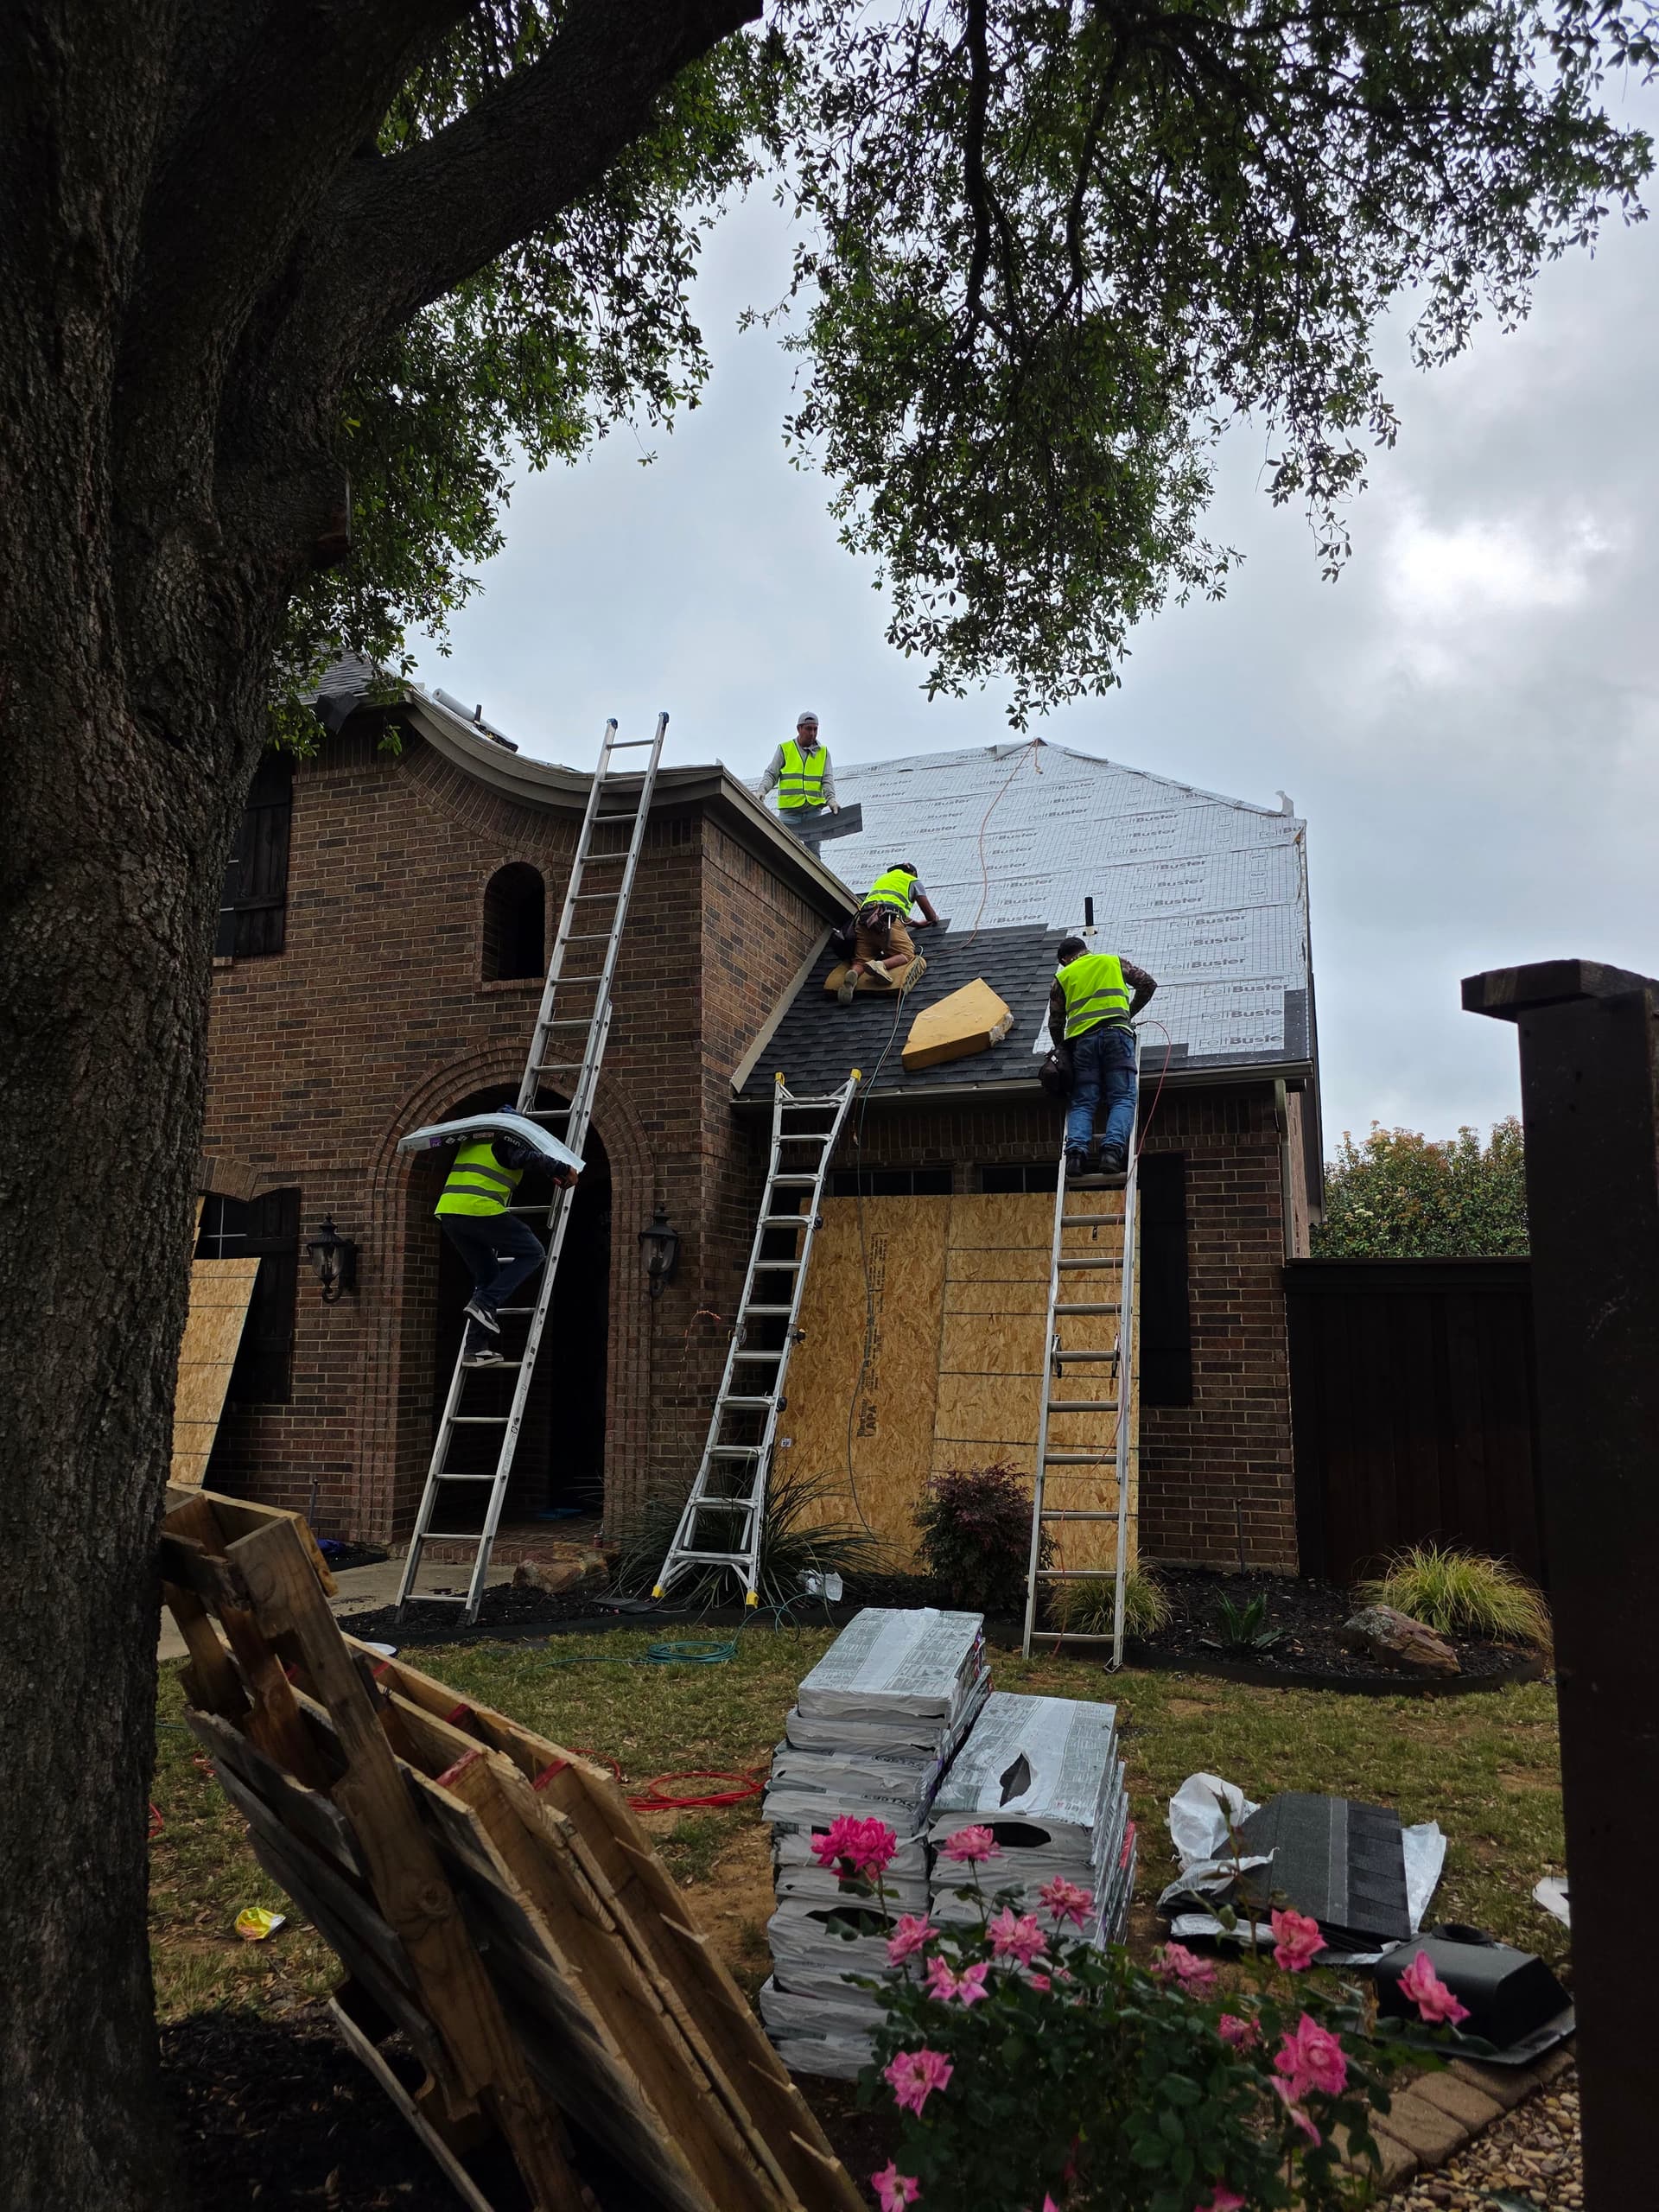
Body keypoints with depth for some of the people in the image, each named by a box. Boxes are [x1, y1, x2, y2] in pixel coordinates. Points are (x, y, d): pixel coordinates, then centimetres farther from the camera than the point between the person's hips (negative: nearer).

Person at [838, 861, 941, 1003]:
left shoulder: (882, 878, 41)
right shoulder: (913, 881, 25)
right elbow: (931, 915, 26)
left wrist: (917, 924, 58)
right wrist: (933, 920, 50)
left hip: (865, 921, 5)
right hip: (888, 922, -5)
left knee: (861, 960, 3)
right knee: (908, 954, -4)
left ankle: (853, 974, -33)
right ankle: (880, 965, -33)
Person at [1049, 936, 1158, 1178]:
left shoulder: (1063, 976, 22)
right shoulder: (1113, 961, 23)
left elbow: (1055, 1023, 18)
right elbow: (1147, 983, 21)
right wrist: (1130, 1012, 34)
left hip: (1082, 1039, 1)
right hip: (1116, 1032, -1)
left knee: (1082, 1103, 0)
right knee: (1122, 1099, -6)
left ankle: (1076, 1149, -24)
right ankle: (1113, 1148, -28)